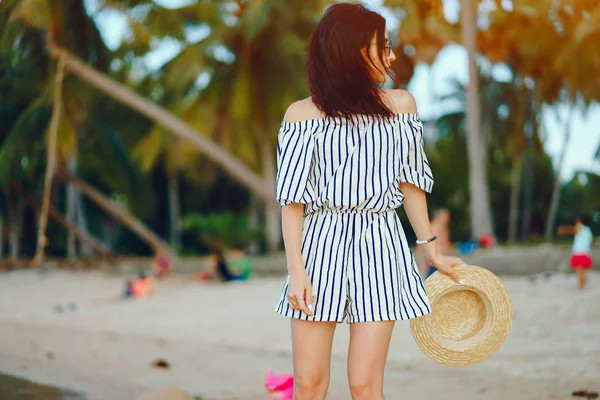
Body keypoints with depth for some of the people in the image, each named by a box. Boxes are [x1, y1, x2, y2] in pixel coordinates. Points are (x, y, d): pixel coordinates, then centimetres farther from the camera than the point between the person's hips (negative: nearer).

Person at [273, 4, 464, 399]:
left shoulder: (400, 105, 8)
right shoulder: (303, 114, 1)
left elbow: (410, 182, 14)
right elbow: (292, 198, -1)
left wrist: (432, 250, 14)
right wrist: (295, 270, -8)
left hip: (380, 248, 1)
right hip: (322, 245, -1)